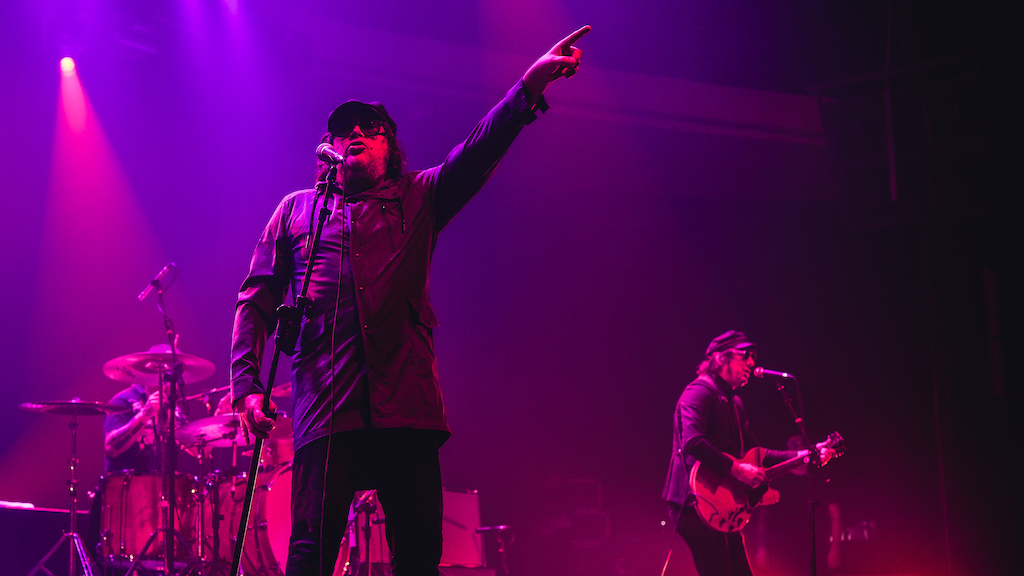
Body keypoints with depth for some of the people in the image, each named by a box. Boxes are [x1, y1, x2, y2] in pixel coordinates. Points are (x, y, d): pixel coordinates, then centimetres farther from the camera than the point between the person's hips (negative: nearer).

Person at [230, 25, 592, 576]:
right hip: (326, 405, -1)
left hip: (407, 405, 1)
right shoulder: (297, 210, 21)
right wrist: (247, 384, 1)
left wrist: (532, 83, -9)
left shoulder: (418, 198, 20)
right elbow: (257, 299, 15)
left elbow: (479, 151, 6)